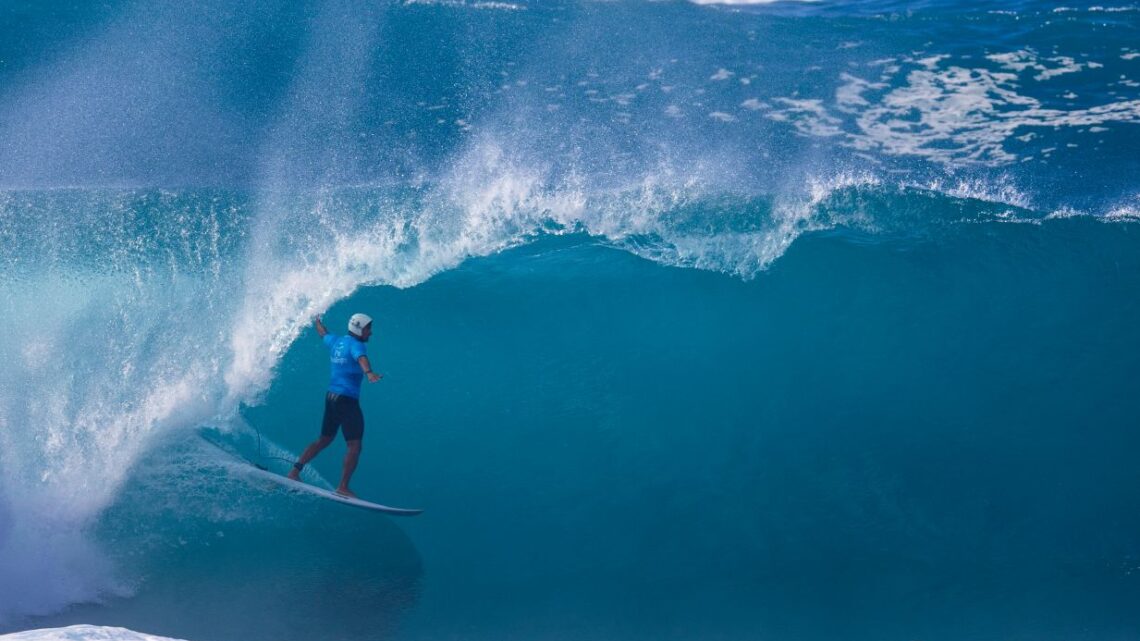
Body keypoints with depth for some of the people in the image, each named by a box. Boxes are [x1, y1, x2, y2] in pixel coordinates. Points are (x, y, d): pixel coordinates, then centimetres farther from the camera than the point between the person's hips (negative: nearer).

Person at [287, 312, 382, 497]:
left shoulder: (336, 341, 12)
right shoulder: (356, 345, -12)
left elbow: (323, 333, 34)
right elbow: (361, 358, -35)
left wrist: (317, 321, 56)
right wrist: (369, 373, -55)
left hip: (331, 396, 9)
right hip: (347, 400, -9)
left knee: (324, 439, 20)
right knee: (355, 446, -7)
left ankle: (295, 471, 19)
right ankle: (343, 487, -12)